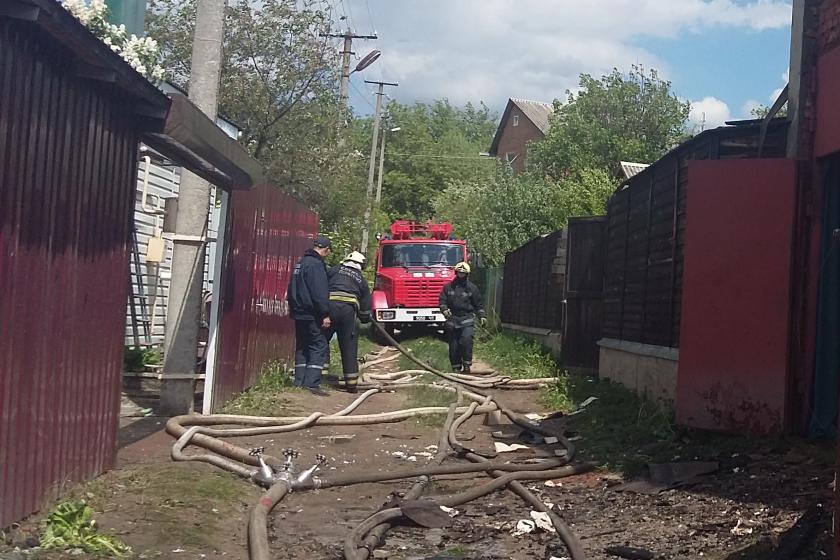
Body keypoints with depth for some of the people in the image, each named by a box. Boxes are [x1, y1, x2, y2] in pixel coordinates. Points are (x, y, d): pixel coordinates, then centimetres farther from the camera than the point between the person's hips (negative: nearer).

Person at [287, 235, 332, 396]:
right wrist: (325, 314, -19)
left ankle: (300, 381, 16)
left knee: (302, 346, 14)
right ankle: (312, 383, -12)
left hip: (299, 313, 9)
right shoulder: (316, 265, -15)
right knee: (319, 346, -6)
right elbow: (320, 293, -21)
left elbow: (292, 289, 24)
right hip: (312, 315, -9)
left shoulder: (301, 263, 16)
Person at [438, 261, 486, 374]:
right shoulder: (448, 287, 10)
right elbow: (442, 301, 6)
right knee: (453, 345, 4)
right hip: (452, 319, 2)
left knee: (466, 340, -23)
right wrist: (444, 309, -15)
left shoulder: (472, 288, 7)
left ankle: (467, 364, -14)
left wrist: (482, 316, -4)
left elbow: (479, 305, 10)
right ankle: (456, 367, 15)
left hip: (467, 319, -2)